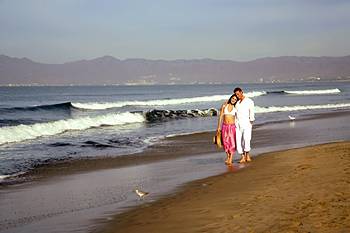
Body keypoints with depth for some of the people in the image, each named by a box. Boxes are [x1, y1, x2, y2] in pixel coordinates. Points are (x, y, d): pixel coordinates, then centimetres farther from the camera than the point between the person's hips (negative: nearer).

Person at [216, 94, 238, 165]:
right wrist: (219, 127, 1)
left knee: (232, 142, -6)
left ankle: (230, 160, -3)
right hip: (225, 126, 1)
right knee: (225, 142, 4)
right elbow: (220, 116, 4)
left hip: (232, 126, -1)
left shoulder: (235, 108, 2)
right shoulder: (224, 106, 3)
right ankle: (228, 157, 25)